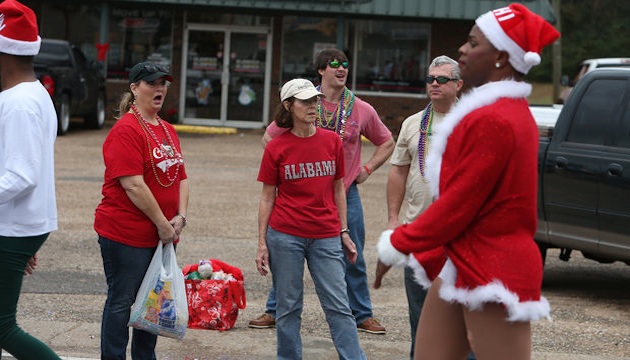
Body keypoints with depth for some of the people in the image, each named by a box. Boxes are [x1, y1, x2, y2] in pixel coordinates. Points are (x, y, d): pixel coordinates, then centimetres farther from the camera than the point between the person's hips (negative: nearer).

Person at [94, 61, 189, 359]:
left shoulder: (168, 130, 13)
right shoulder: (126, 130, -15)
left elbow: (181, 176, 15)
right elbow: (133, 185, -20)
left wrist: (180, 217, 0)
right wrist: (162, 223, -16)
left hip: (163, 235, 8)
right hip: (126, 234, -8)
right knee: (121, 302, 0)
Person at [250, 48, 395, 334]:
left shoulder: (362, 110, 4)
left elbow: (387, 143, 17)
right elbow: (269, 137, 9)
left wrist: (368, 169, 6)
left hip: (346, 194, 1)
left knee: (353, 259, 7)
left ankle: (362, 315, 18)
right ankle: (273, 311, 15)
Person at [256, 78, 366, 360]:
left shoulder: (331, 141, 4)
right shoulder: (276, 148, -1)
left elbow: (338, 189, 11)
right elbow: (267, 197, 3)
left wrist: (344, 233, 8)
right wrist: (262, 244, -1)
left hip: (326, 237, 1)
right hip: (285, 236, -1)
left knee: (339, 306, 0)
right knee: (288, 308, 6)